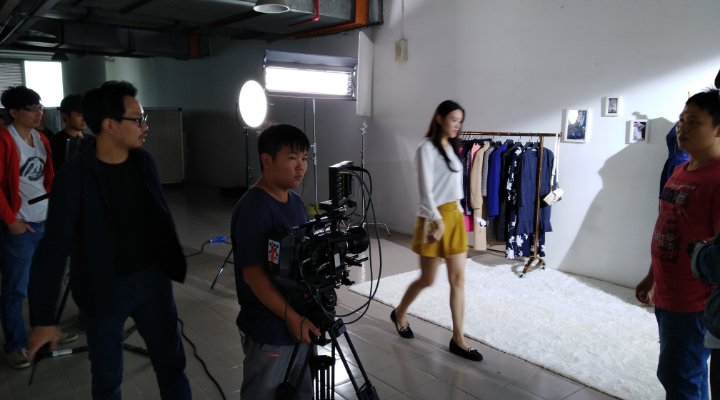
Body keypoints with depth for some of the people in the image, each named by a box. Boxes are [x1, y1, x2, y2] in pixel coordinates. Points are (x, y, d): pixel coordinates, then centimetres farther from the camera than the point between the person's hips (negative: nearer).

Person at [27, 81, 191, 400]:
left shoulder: (144, 161, -1)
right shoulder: (74, 176, -17)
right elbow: (54, 247, -15)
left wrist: (173, 264, 13)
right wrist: (44, 318, -15)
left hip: (153, 280, 4)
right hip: (104, 289, -4)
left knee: (172, 364, 14)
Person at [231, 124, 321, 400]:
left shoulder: (296, 202, 6)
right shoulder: (252, 210, -21)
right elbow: (253, 274, -22)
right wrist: (291, 317, -22)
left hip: (301, 321, 8)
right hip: (268, 330, -8)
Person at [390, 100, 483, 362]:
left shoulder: (451, 147, 13)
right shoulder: (427, 148, -10)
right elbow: (426, 189, -16)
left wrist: (455, 213, 14)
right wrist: (437, 220, -20)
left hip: (455, 215, 7)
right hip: (435, 217, -7)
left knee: (458, 279, 4)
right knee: (427, 279, 5)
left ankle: (458, 339, 12)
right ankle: (400, 313, 32)